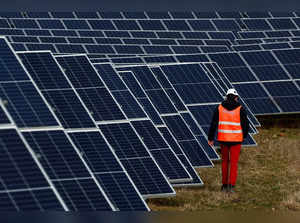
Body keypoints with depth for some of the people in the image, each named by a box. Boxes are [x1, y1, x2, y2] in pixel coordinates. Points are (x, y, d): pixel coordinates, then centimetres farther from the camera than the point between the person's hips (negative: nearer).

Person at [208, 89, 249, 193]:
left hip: (223, 139, 2)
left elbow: (213, 124, -3)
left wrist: (210, 138, 3)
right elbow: (245, 124, -3)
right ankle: (231, 185, -7)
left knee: (225, 161, 17)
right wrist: (244, 136, 16)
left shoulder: (219, 108, 1)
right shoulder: (240, 109, -5)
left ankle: (224, 184, 19)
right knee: (234, 163, 2)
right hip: (236, 139, -2)